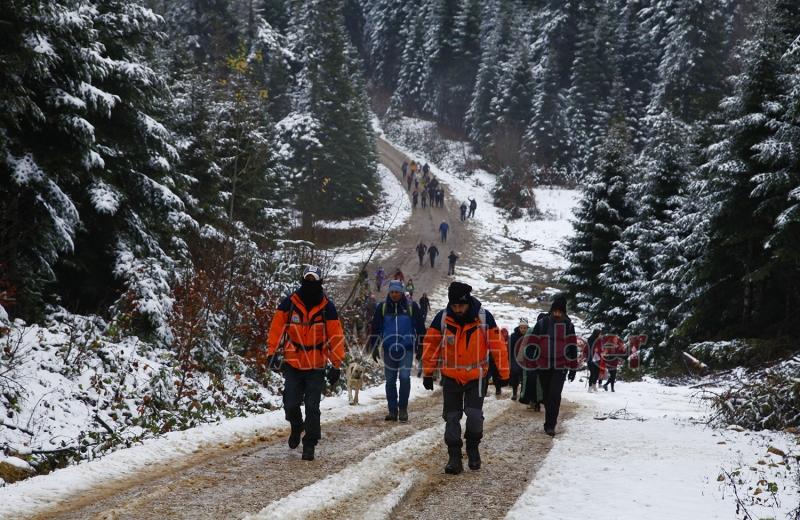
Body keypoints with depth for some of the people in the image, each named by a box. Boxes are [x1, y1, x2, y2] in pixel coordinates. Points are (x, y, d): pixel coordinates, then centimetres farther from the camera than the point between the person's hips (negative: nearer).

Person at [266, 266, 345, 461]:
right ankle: (296, 427, 32)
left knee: (312, 408, -2)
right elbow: (276, 327, -1)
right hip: (293, 364, 1)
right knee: (291, 404, 0)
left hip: (316, 366, -1)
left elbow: (336, 336, -1)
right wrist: (272, 352, -9)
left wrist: (336, 365, -3)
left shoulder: (327, 307, -4)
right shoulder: (289, 303, -3)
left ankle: (309, 445, 9)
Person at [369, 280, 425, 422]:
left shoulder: (411, 307, 2)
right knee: (390, 380, 5)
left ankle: (403, 409, 0)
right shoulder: (382, 308, 6)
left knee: (404, 377, -12)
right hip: (389, 349, 2)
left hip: (406, 349, -2)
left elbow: (420, 328, 7)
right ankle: (392, 410, 13)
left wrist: (420, 347, 6)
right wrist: (374, 348, 8)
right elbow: (375, 329, 11)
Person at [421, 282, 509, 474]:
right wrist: (428, 373, 1)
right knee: (451, 417, 3)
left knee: (474, 415, -10)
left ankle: (473, 447, 16)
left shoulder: (484, 317, -15)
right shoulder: (442, 318, -13)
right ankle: (454, 456, 13)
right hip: (450, 377, 1)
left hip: (476, 376, -1)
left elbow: (497, 345, -7)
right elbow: (430, 345, -2)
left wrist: (503, 373, -4)